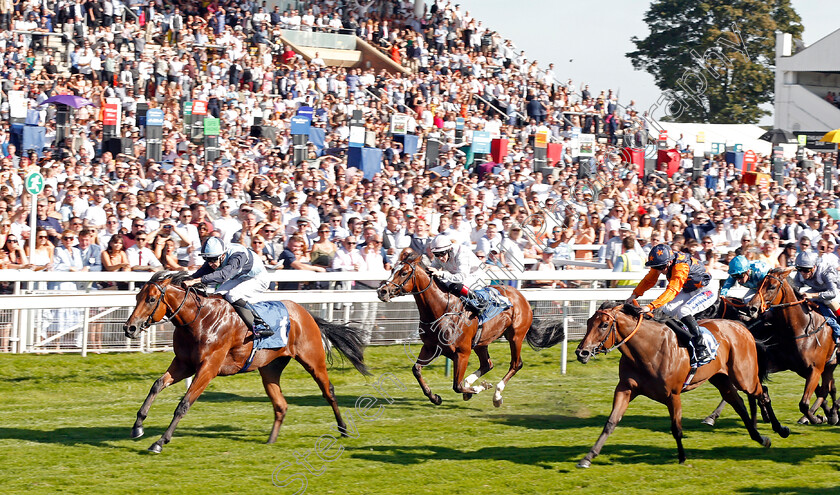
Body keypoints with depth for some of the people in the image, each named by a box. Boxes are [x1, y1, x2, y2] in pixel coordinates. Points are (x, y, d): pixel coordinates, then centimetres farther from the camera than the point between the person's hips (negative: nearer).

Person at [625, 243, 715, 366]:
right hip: (689, 291, 9)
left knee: (683, 311, -29)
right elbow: (649, 280, 6)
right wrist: (635, 295, -6)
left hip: (705, 292, -9)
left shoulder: (680, 267, -34)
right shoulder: (662, 263, -8)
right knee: (667, 309, -5)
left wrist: (651, 306, -50)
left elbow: (672, 291, -42)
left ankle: (702, 351, -31)